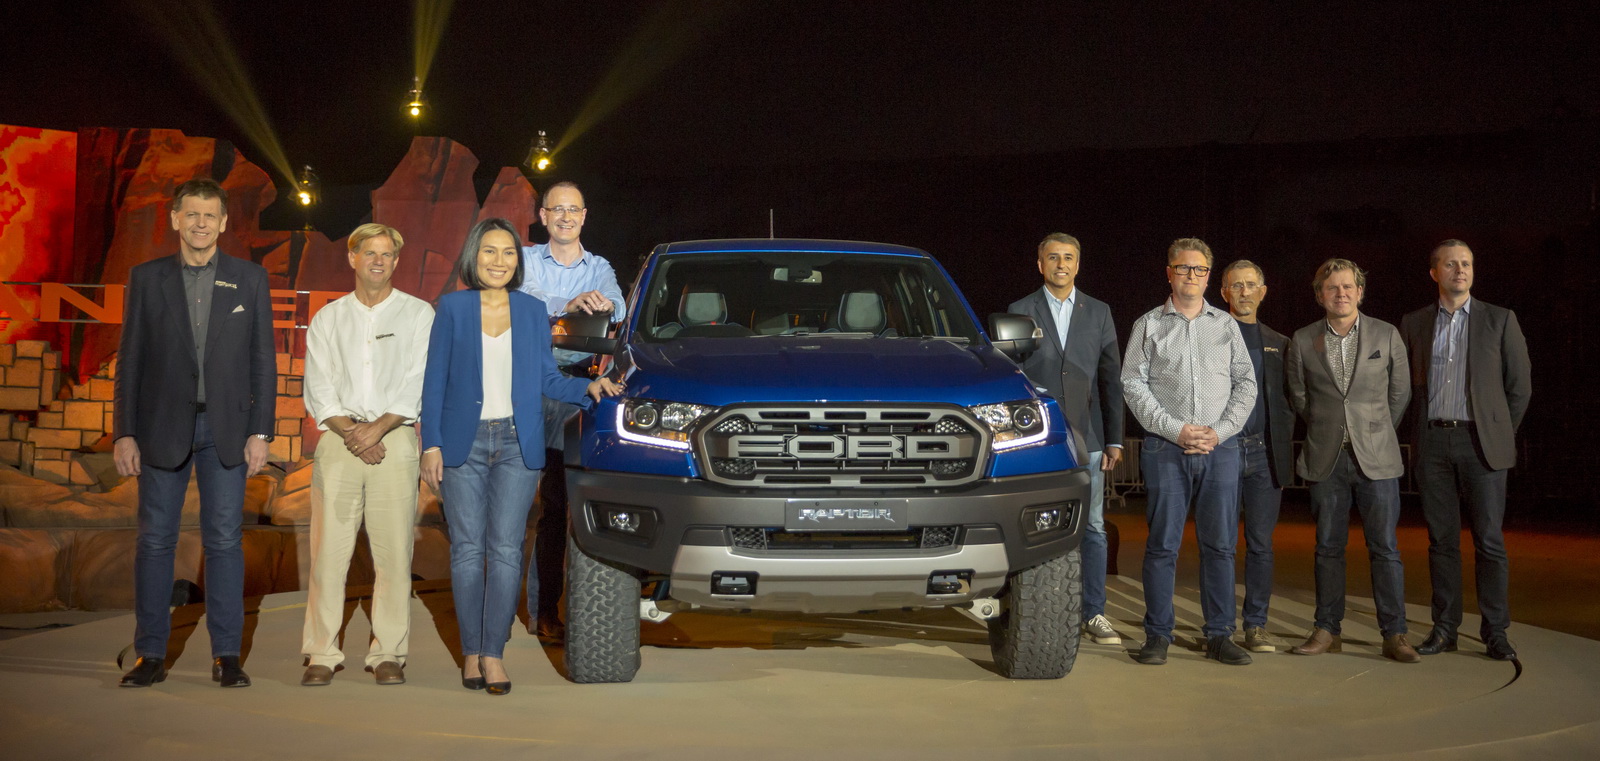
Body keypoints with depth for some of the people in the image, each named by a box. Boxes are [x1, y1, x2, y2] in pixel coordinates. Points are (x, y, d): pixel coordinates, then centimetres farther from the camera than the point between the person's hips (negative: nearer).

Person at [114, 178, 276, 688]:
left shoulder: (249, 279, 6)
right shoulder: (146, 278, 6)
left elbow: (263, 360, 4)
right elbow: (130, 360, 5)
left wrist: (261, 432, -2)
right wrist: (124, 433, -1)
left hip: (226, 429, 0)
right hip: (163, 426, 0)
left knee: (225, 541, 1)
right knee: (155, 540, 3)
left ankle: (227, 656, 8)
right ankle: (151, 655, 11)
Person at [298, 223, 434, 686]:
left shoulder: (418, 314, 10)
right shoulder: (328, 318, 16)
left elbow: (420, 384, 1)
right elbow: (318, 387, 8)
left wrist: (378, 427, -10)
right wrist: (349, 430, -7)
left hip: (395, 439, -1)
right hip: (338, 440, 2)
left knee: (394, 552, -4)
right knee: (329, 549, -4)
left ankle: (388, 654, 2)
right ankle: (321, 655, 1)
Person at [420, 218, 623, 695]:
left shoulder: (532, 311, 8)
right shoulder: (452, 308, 4)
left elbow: (548, 379, 9)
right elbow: (435, 380, 3)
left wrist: (588, 387, -9)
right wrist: (431, 443, -3)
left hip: (516, 443, 1)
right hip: (464, 442, -1)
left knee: (506, 549, -3)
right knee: (467, 548, 2)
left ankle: (493, 652, 2)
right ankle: (471, 651, 12)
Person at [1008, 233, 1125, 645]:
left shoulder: (1099, 313, 11)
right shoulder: (1021, 312, 4)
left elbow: (1111, 379, 9)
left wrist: (1114, 439, 4)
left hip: (1087, 437, 2)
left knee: (1092, 528, 3)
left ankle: (1094, 614, 10)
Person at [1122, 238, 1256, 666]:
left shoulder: (1226, 325, 14)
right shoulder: (1148, 325, 8)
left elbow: (1246, 384, 10)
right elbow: (1133, 384, 1)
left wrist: (1220, 431, -5)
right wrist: (1175, 429, -9)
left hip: (1221, 448, 2)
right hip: (1165, 449, -2)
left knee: (1220, 544, 3)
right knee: (1163, 544, -1)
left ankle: (1219, 636, 9)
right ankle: (1158, 635, 5)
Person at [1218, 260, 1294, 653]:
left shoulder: (1279, 344, 15)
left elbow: (1290, 400, 14)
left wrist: (1285, 445, 2)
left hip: (1264, 453, 2)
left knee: (1261, 544, 2)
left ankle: (1256, 625, 9)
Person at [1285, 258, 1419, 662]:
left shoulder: (1387, 335, 2)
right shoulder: (1303, 341, 4)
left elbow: (1400, 393, 10)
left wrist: (1375, 433, 12)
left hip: (1376, 458, -1)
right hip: (1326, 460, 1)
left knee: (1385, 549, -2)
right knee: (1328, 548, 6)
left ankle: (1394, 635, 3)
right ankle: (1327, 630, 14)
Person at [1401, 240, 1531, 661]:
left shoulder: (1500, 320, 5)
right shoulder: (1413, 324, 9)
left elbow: (1520, 385, 6)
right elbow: (1406, 385, 14)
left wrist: (1499, 434, 5)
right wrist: (1420, 434, 7)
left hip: (1481, 443, -2)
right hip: (1432, 443, 2)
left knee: (1489, 541, -2)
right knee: (1441, 539, 6)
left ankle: (1495, 632, 4)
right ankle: (1444, 628, 12)